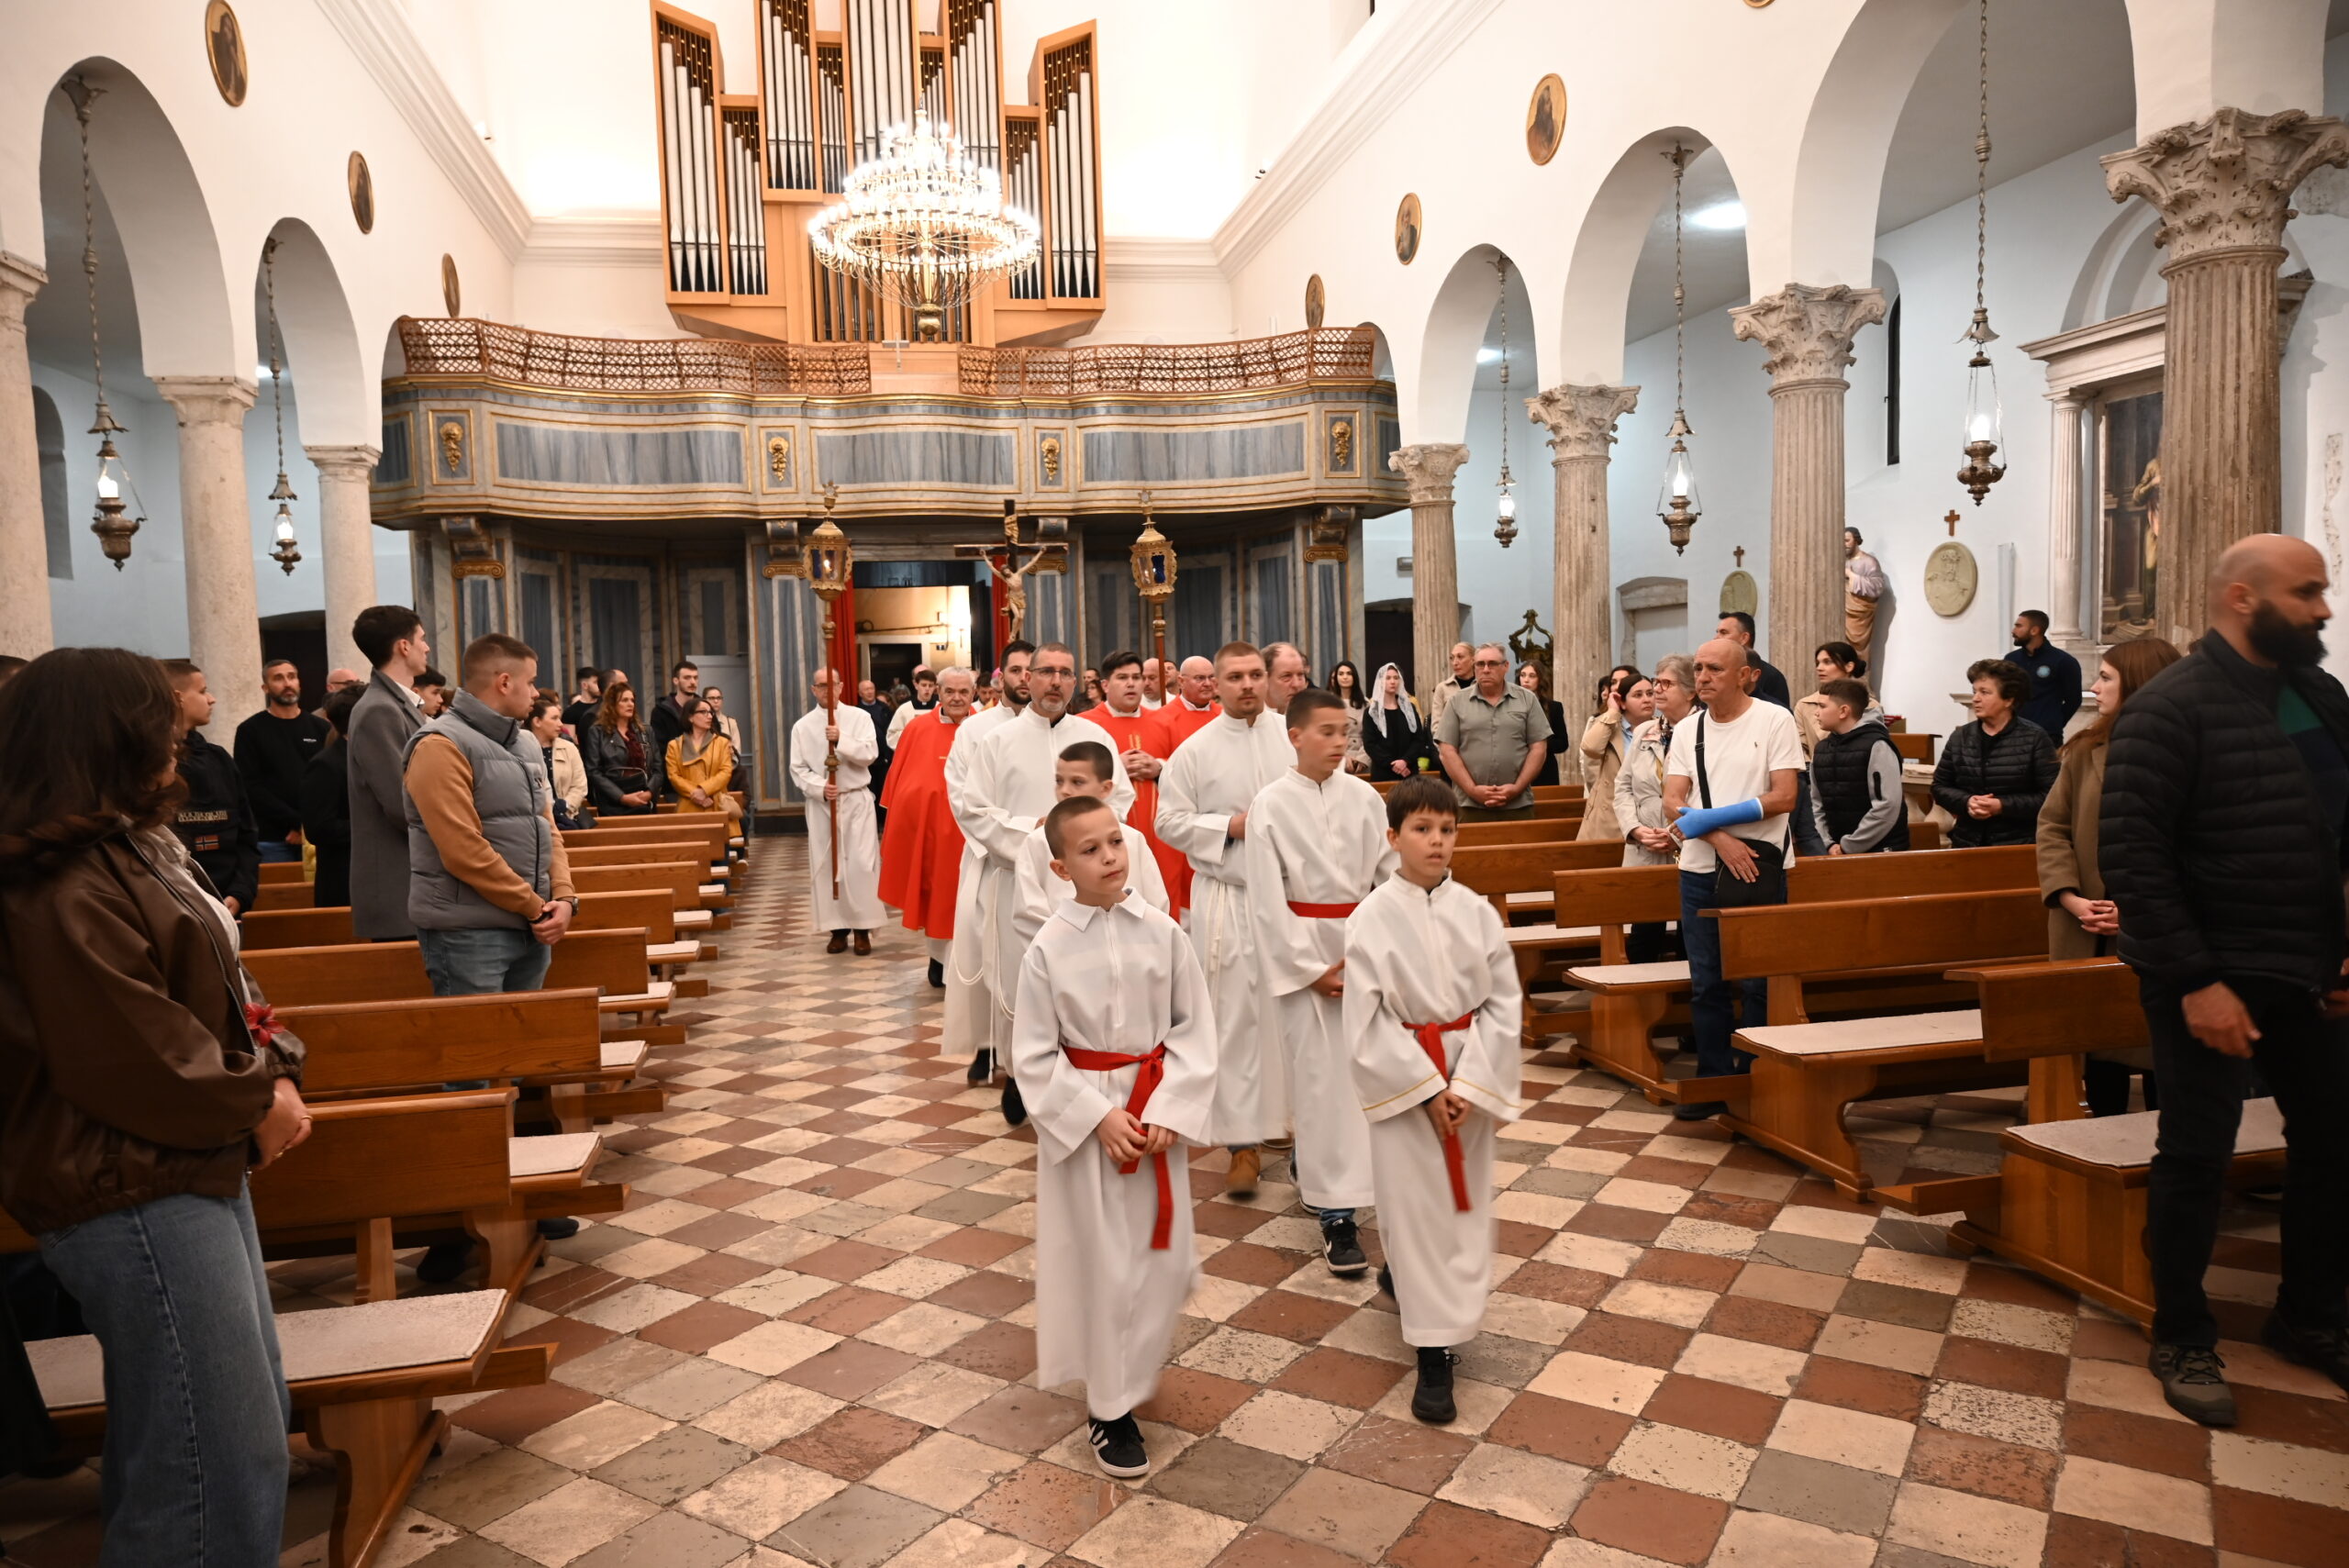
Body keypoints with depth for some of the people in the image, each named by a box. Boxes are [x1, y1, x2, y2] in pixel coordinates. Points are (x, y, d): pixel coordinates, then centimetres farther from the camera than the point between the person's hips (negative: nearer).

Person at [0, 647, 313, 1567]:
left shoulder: (129, 850, 10)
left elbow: (217, 990, 14)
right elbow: (139, 1061, -24)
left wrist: (275, 1074, 0)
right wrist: (257, 1103, -10)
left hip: (189, 1171, 11)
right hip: (135, 1200, -11)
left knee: (248, 1424, 22)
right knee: (212, 1464, 0)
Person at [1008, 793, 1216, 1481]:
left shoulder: (1162, 934, -6)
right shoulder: (1048, 950, -11)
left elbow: (1194, 1031, -1)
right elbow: (1033, 1056, -7)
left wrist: (1168, 1111, -11)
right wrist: (1098, 1116, -15)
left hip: (1157, 1111, 3)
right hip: (1082, 1116, -2)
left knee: (1163, 1258, 11)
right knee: (1099, 1264, 7)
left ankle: (1126, 1374, 39)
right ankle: (1111, 1407, 24)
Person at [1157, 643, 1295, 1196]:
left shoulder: (1292, 738, 3)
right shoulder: (1195, 750, -1)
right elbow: (1170, 821, -2)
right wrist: (1233, 826, -12)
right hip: (1226, 897, -2)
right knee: (1235, 1016, -1)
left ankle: (1296, 1114, 27)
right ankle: (1243, 1141, 5)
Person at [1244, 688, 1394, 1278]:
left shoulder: (1363, 797, 2)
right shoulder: (1271, 805, -7)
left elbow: (1392, 875, 3)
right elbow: (1267, 901, -7)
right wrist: (1312, 968, -9)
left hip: (1362, 942, 4)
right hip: (1302, 947, -3)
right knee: (1321, 1074, -3)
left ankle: (1311, 1158, 36)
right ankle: (1337, 1212, 4)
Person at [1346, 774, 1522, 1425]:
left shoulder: (1476, 912, -3)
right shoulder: (1371, 920, -10)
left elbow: (1504, 1003, -2)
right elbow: (1367, 1022, -10)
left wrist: (1470, 1083, -11)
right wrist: (1426, 1088, -13)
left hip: (1471, 1077, 3)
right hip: (1402, 1079, -3)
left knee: (1466, 1202, 12)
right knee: (1415, 1206, 2)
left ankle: (1406, 1280, 39)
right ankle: (1434, 1352, 12)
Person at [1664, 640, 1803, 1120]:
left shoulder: (1775, 720, -4)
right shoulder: (1687, 731, 8)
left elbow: (1784, 798, -11)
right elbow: (1672, 803, 1)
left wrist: (1706, 819, -15)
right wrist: (1720, 839, -16)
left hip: (1758, 868, -4)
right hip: (1700, 870, 4)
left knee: (1758, 981, 3)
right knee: (1706, 983, 8)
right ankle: (1713, 1080, 18)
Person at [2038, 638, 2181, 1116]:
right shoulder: (2085, 751, 7)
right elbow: (2053, 827, 4)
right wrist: (2069, 897, -9)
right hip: (2090, 942, 4)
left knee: (2161, 1055, 5)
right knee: (2099, 1051, 13)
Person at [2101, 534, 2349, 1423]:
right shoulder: (2171, 707, -13)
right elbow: (2130, 851, -18)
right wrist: (2196, 981, -20)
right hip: (2210, 979, -7)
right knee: (2196, 1157, 2)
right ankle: (2182, 1341, 19)